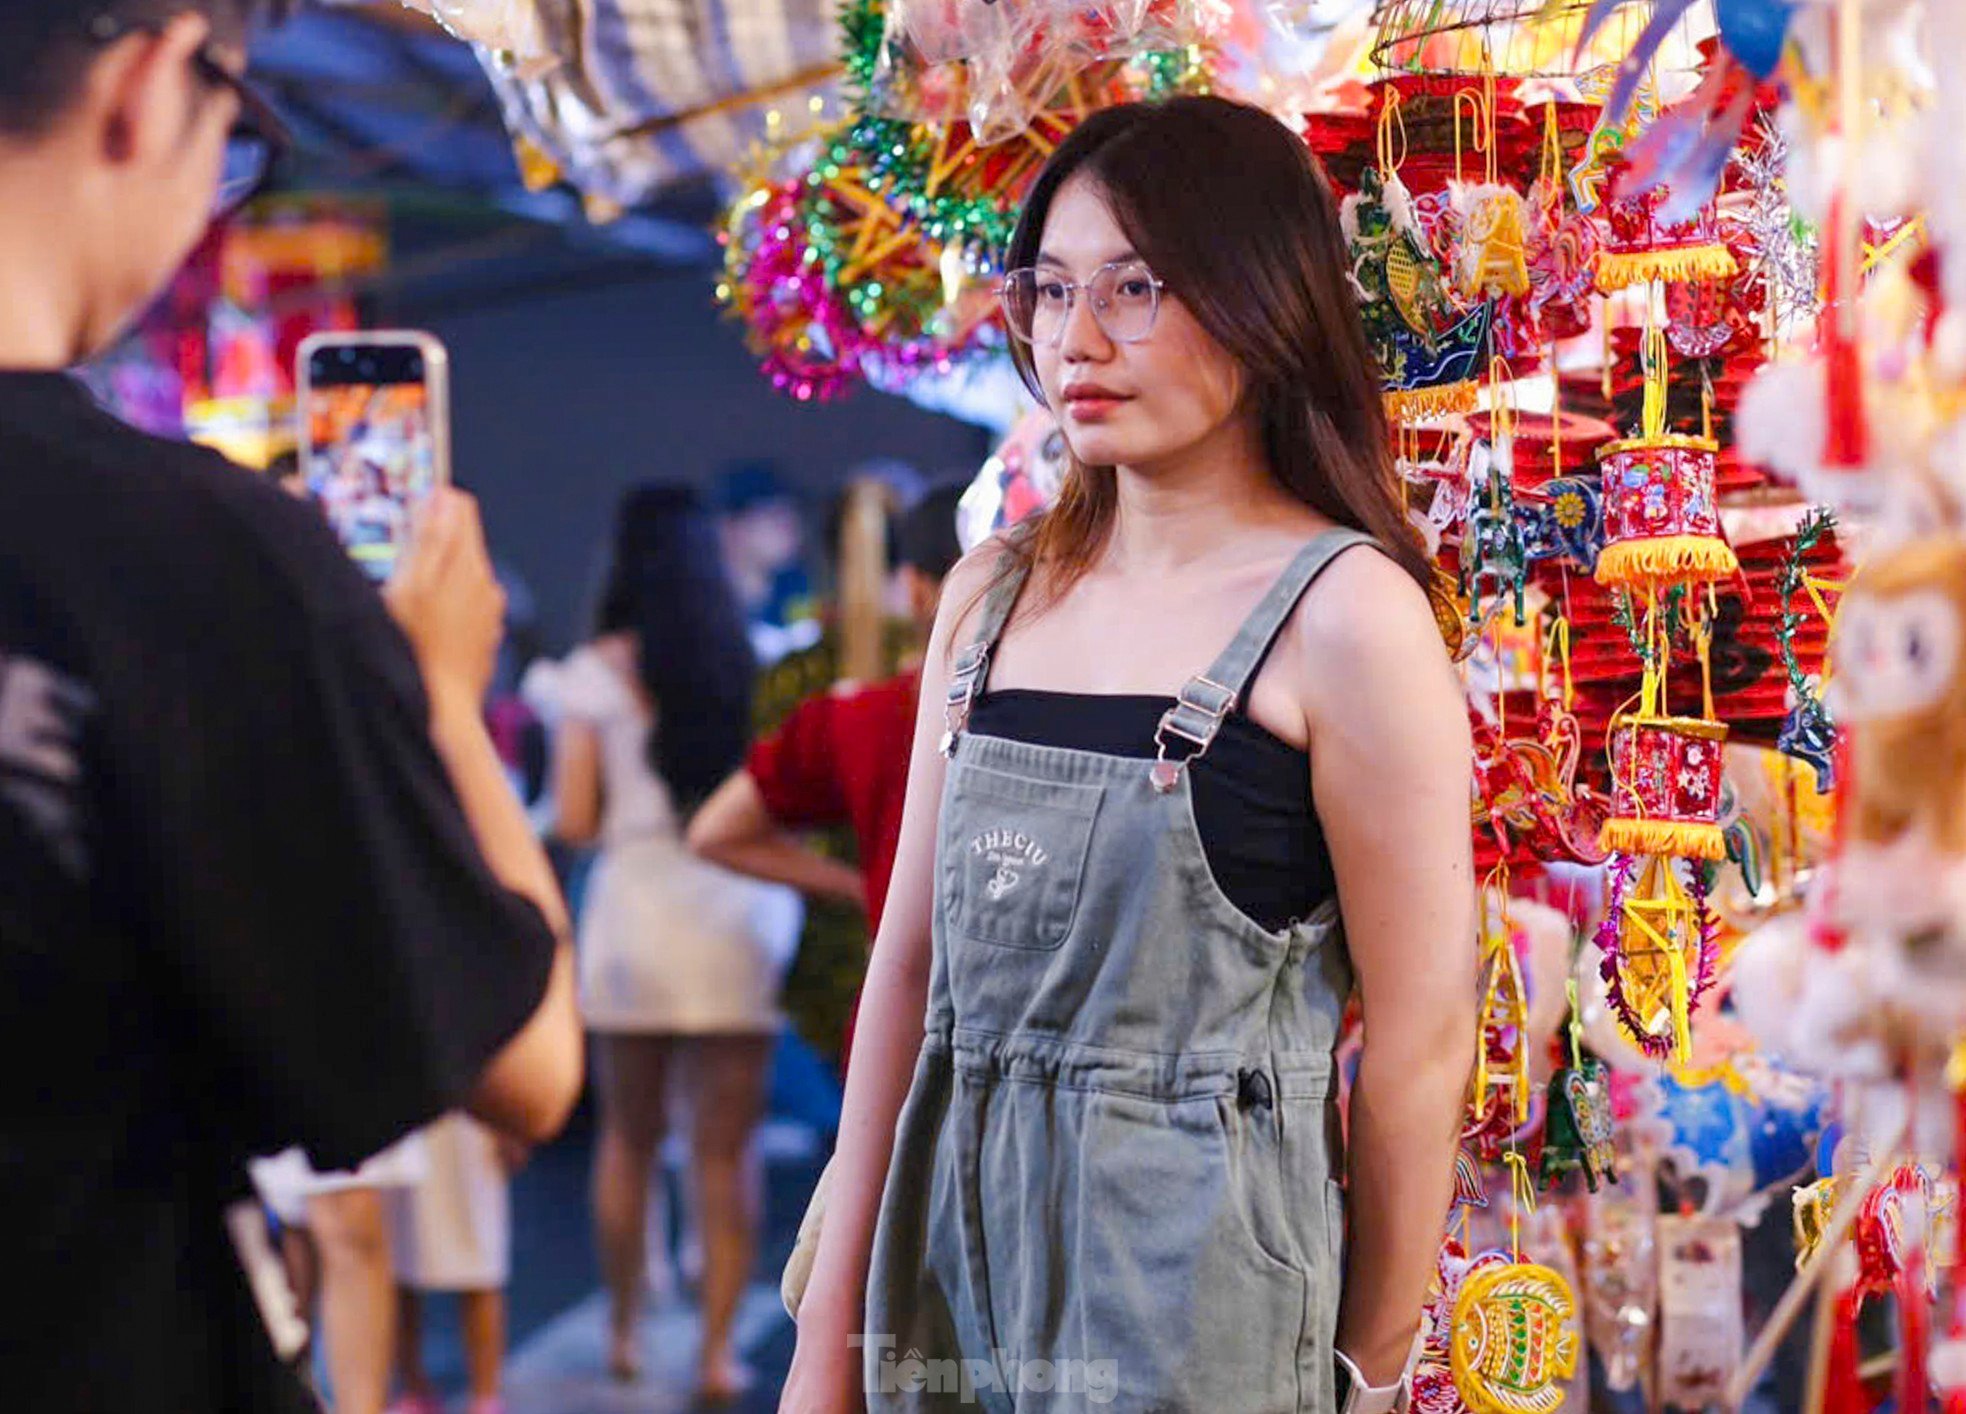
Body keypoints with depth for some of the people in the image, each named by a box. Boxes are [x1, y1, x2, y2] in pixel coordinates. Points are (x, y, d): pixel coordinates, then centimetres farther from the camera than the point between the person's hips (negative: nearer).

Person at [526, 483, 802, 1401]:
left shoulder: (597, 673, -3)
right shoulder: (762, 665, 1)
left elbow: (574, 822, -4)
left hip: (639, 908, 0)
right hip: (743, 917, 0)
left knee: (628, 1136, 15)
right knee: (726, 1146, 4)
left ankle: (624, 1332, 22)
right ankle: (718, 1345, 0)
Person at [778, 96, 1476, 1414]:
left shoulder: (1344, 614, -10)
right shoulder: (995, 592, 7)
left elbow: (1420, 1043, -8)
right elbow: (911, 961, 9)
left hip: (1190, 1272, -5)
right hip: (952, 1243, 5)